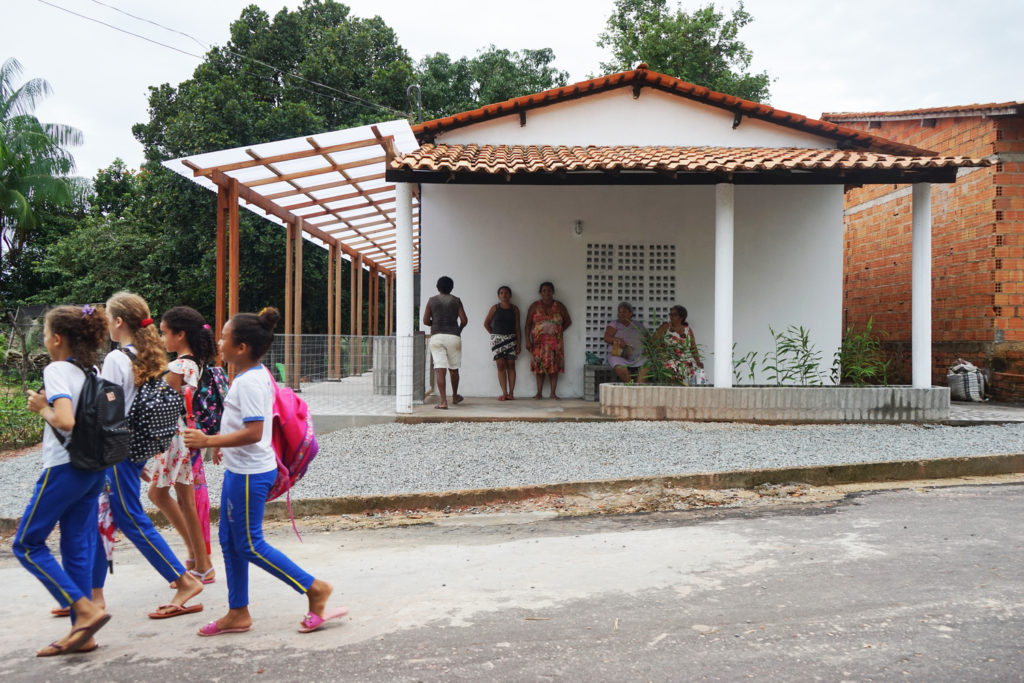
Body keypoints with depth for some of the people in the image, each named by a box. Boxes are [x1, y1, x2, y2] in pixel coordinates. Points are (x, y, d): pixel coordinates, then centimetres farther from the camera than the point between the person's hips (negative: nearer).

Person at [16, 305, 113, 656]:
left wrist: (42, 407, -8)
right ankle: (82, 634, 15)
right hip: (94, 469, 8)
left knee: (26, 543, 5)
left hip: (64, 469, -8)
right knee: (78, 548, 12)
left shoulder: (57, 370, -14)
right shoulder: (92, 371, 10)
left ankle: (86, 609, -4)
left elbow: (65, 421, -27)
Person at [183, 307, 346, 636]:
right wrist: (225, 444, 26)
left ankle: (314, 588, 7)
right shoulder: (258, 375, 9)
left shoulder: (249, 381, -21)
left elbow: (253, 432, -28)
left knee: (249, 545, -1)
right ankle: (238, 613, 25)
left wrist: (208, 441, -25)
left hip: (250, 473, -10)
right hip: (240, 469, 10)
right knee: (229, 540, 15)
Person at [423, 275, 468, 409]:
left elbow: (425, 320, 1)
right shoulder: (456, 301, 4)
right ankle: (455, 396, 33)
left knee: (439, 369, -6)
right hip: (453, 337, 1)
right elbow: (464, 320, -2)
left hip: (436, 336, -1)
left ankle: (443, 401, -13)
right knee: (453, 368, 16)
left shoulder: (432, 300, 4)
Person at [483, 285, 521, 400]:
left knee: (511, 365, -1)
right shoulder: (495, 308, 4)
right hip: (497, 339, 0)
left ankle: (511, 393, 0)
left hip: (511, 339, 1)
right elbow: (486, 323, 10)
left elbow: (517, 327, 4)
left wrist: (519, 343, -1)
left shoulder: (515, 309, 6)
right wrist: (493, 334, 2)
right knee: (501, 365, -3)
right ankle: (504, 393, -3)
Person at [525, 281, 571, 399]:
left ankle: (553, 393, 1)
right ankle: (539, 393, 6)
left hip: (555, 341, 0)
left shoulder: (559, 306, 5)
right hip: (538, 341, 0)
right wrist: (527, 340, -6)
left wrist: (559, 331, 5)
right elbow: (528, 324, 2)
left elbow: (568, 321, 14)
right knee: (539, 366, 0)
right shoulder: (535, 306, 4)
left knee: (554, 367, -3)